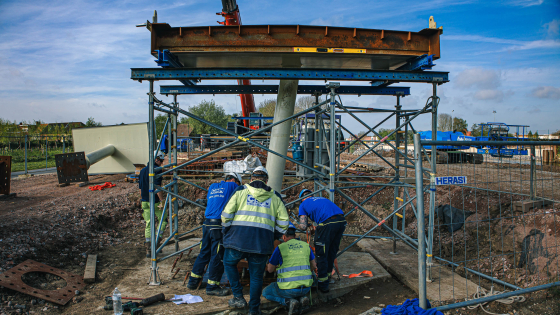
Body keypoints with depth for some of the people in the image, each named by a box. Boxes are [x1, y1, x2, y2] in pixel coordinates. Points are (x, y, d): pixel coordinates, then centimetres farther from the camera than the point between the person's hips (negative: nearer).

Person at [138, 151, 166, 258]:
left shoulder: (142, 171, 13)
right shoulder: (156, 170, -11)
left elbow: (140, 188, 17)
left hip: (145, 201, 7)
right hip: (155, 201, -7)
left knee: (148, 224, 10)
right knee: (163, 221, 11)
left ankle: (148, 249, 8)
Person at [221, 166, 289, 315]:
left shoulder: (241, 191, 9)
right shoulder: (274, 196, 15)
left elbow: (227, 214, 2)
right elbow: (283, 221, 11)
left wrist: (226, 231, 18)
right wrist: (274, 236, 25)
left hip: (239, 237, -1)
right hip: (262, 241, 1)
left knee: (229, 263, 25)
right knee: (256, 275, 15)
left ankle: (238, 297, 19)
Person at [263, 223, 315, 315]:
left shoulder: (280, 248, -4)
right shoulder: (306, 245, 8)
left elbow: (270, 270, 5)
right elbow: (313, 266, 19)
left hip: (288, 288, -5)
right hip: (306, 288, 5)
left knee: (266, 292, 22)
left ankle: (288, 301, -4)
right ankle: (301, 298, 6)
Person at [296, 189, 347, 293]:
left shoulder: (303, 204, 18)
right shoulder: (322, 199, 35)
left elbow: (303, 227, 7)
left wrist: (297, 225, 31)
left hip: (327, 223, -6)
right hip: (342, 221, 6)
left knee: (321, 254, 7)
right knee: (332, 252, 23)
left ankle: (323, 285, 13)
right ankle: (328, 274, 37)